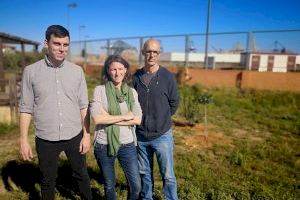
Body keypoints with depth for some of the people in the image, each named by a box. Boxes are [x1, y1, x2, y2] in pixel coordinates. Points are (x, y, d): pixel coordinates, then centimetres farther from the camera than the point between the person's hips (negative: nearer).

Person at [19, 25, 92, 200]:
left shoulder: (77, 71, -2)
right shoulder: (31, 71, -5)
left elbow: (83, 106, 1)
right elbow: (26, 108, -1)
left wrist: (87, 135, 0)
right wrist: (24, 140, -2)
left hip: (75, 136, 1)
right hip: (45, 139, -1)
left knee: (82, 175, 18)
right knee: (48, 181, 18)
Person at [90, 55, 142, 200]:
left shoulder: (132, 92, 2)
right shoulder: (100, 90, -6)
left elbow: (137, 119, -9)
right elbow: (97, 118, -19)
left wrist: (109, 118, -15)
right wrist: (124, 116, -14)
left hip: (127, 144, 2)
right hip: (104, 145, -1)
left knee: (136, 186, 8)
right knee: (109, 186, 18)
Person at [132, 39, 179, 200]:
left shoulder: (168, 77, -8)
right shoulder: (136, 77, -2)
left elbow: (174, 103, 2)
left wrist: (162, 119, 7)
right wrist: (139, 121, 7)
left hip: (162, 135, -2)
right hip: (140, 135, 3)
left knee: (168, 176, 7)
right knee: (145, 173, 19)